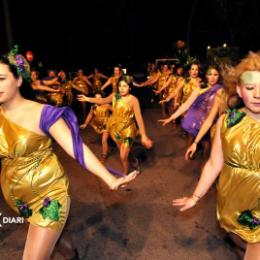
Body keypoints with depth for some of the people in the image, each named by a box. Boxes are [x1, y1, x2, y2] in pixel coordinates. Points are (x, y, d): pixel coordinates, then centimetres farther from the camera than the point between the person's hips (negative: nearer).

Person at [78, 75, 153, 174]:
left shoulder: (133, 100, -21)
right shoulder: (114, 96, -7)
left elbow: (139, 118, -22)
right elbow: (103, 100, 14)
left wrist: (143, 136, -23)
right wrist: (87, 99, 14)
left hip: (127, 130, -5)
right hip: (115, 128, 5)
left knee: (123, 157, -2)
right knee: (123, 154, 21)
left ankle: (125, 175, 25)